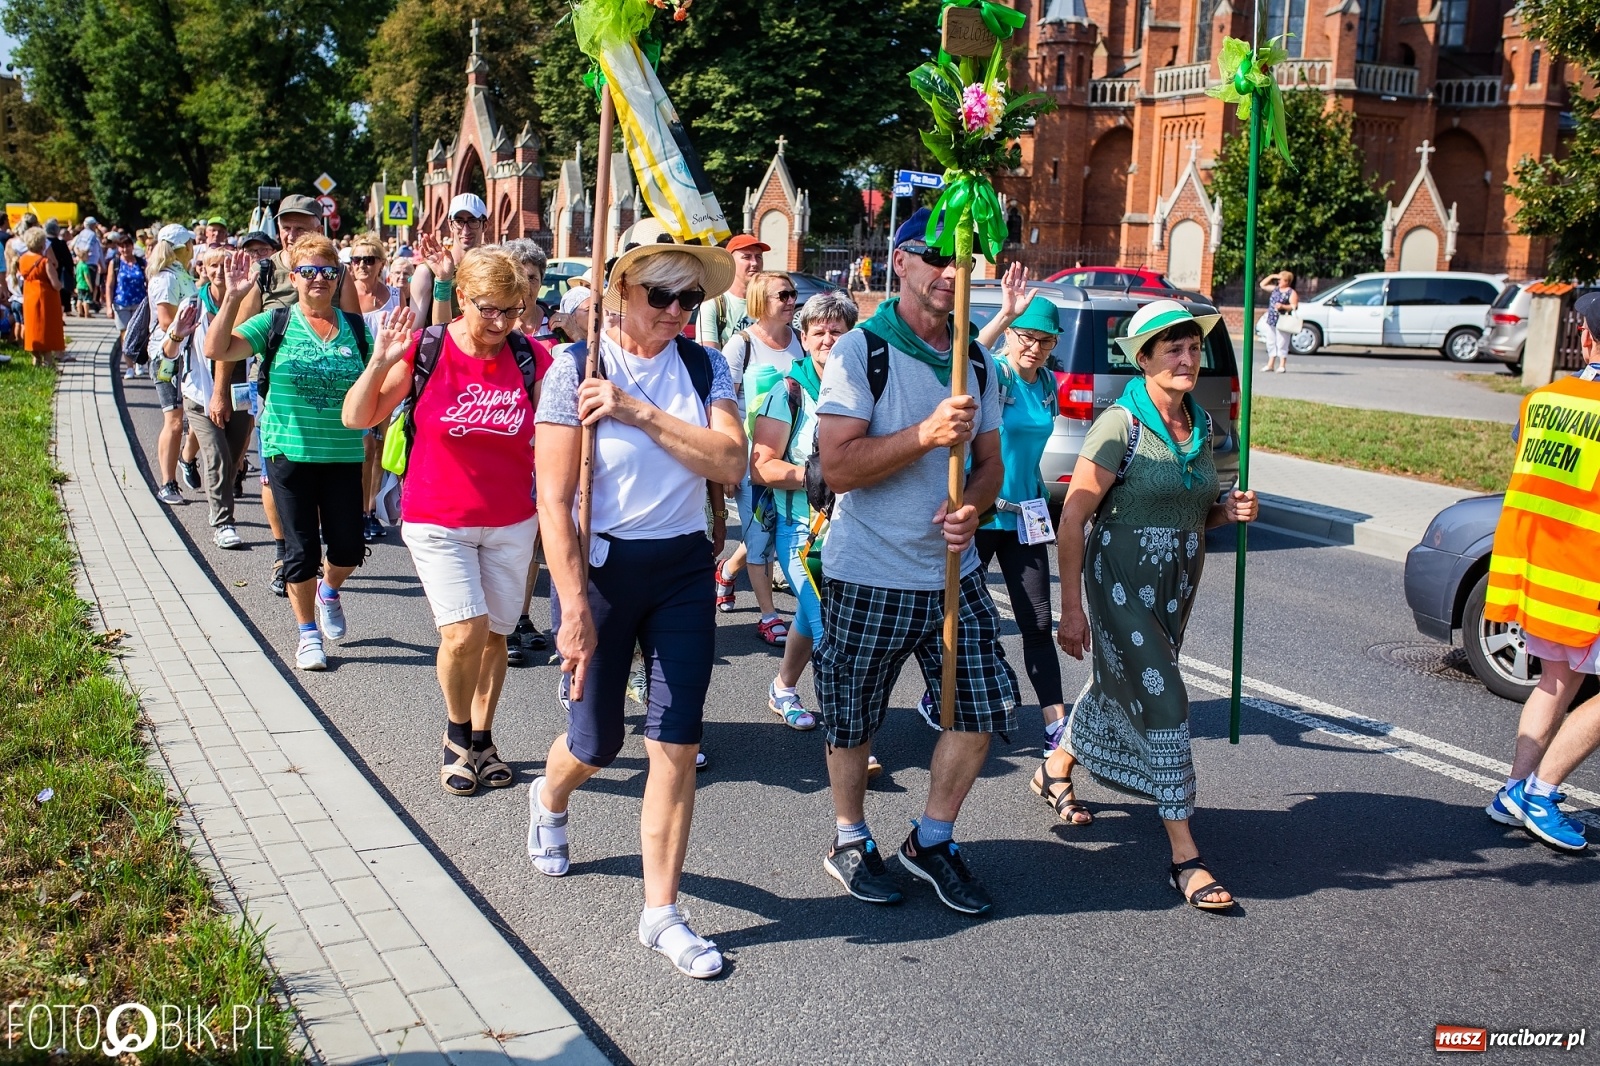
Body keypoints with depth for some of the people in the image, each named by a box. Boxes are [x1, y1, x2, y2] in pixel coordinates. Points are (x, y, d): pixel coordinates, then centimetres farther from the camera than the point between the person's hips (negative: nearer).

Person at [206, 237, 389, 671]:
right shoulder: (276, 323, -2)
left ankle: (329, 590, 39)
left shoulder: (356, 327, 4)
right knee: (301, 549, 5)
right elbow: (216, 350, -13)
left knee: (348, 548, 4)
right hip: (290, 453, -2)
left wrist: (387, 355, -13)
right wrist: (233, 298, -24)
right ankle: (309, 634, 23)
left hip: (344, 455, 2)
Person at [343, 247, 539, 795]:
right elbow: (357, 418, -7)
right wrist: (381, 362, -21)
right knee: (464, 632, -13)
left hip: (510, 524, 3)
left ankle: (481, 740, 27)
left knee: (495, 636, 9)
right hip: (437, 522, -2)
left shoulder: (528, 359, -4)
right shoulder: (426, 350, -9)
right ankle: (456, 732, 14)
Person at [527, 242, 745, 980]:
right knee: (596, 742, 10)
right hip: (600, 564, -2)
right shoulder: (578, 368, -10)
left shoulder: (705, 368, 0)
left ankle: (661, 913, 12)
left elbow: (729, 462, -15)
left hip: (683, 568, 3)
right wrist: (573, 606, -19)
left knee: (676, 744, 1)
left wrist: (640, 413, -22)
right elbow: (554, 496, -14)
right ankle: (549, 801, 47)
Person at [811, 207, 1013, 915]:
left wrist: (972, 506, -11)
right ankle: (849, 839, 32)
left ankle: (931, 841, 22)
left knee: (984, 705, 3)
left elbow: (989, 461, 11)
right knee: (853, 719, 9)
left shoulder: (974, 362, 9)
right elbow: (837, 466, -18)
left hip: (953, 572, 5)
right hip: (868, 575, -5)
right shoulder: (860, 352, -10)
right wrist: (927, 434, -26)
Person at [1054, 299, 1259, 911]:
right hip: (1121, 582, -7)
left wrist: (1230, 511, -5)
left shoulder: (1201, 424, 5)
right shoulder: (1120, 425, -16)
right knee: (1162, 703, -11)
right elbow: (1073, 518, -16)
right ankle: (1184, 855, -5)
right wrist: (1071, 608, -17)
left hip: (1176, 585, 7)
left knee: (1117, 685, 20)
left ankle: (1058, 765, 46)